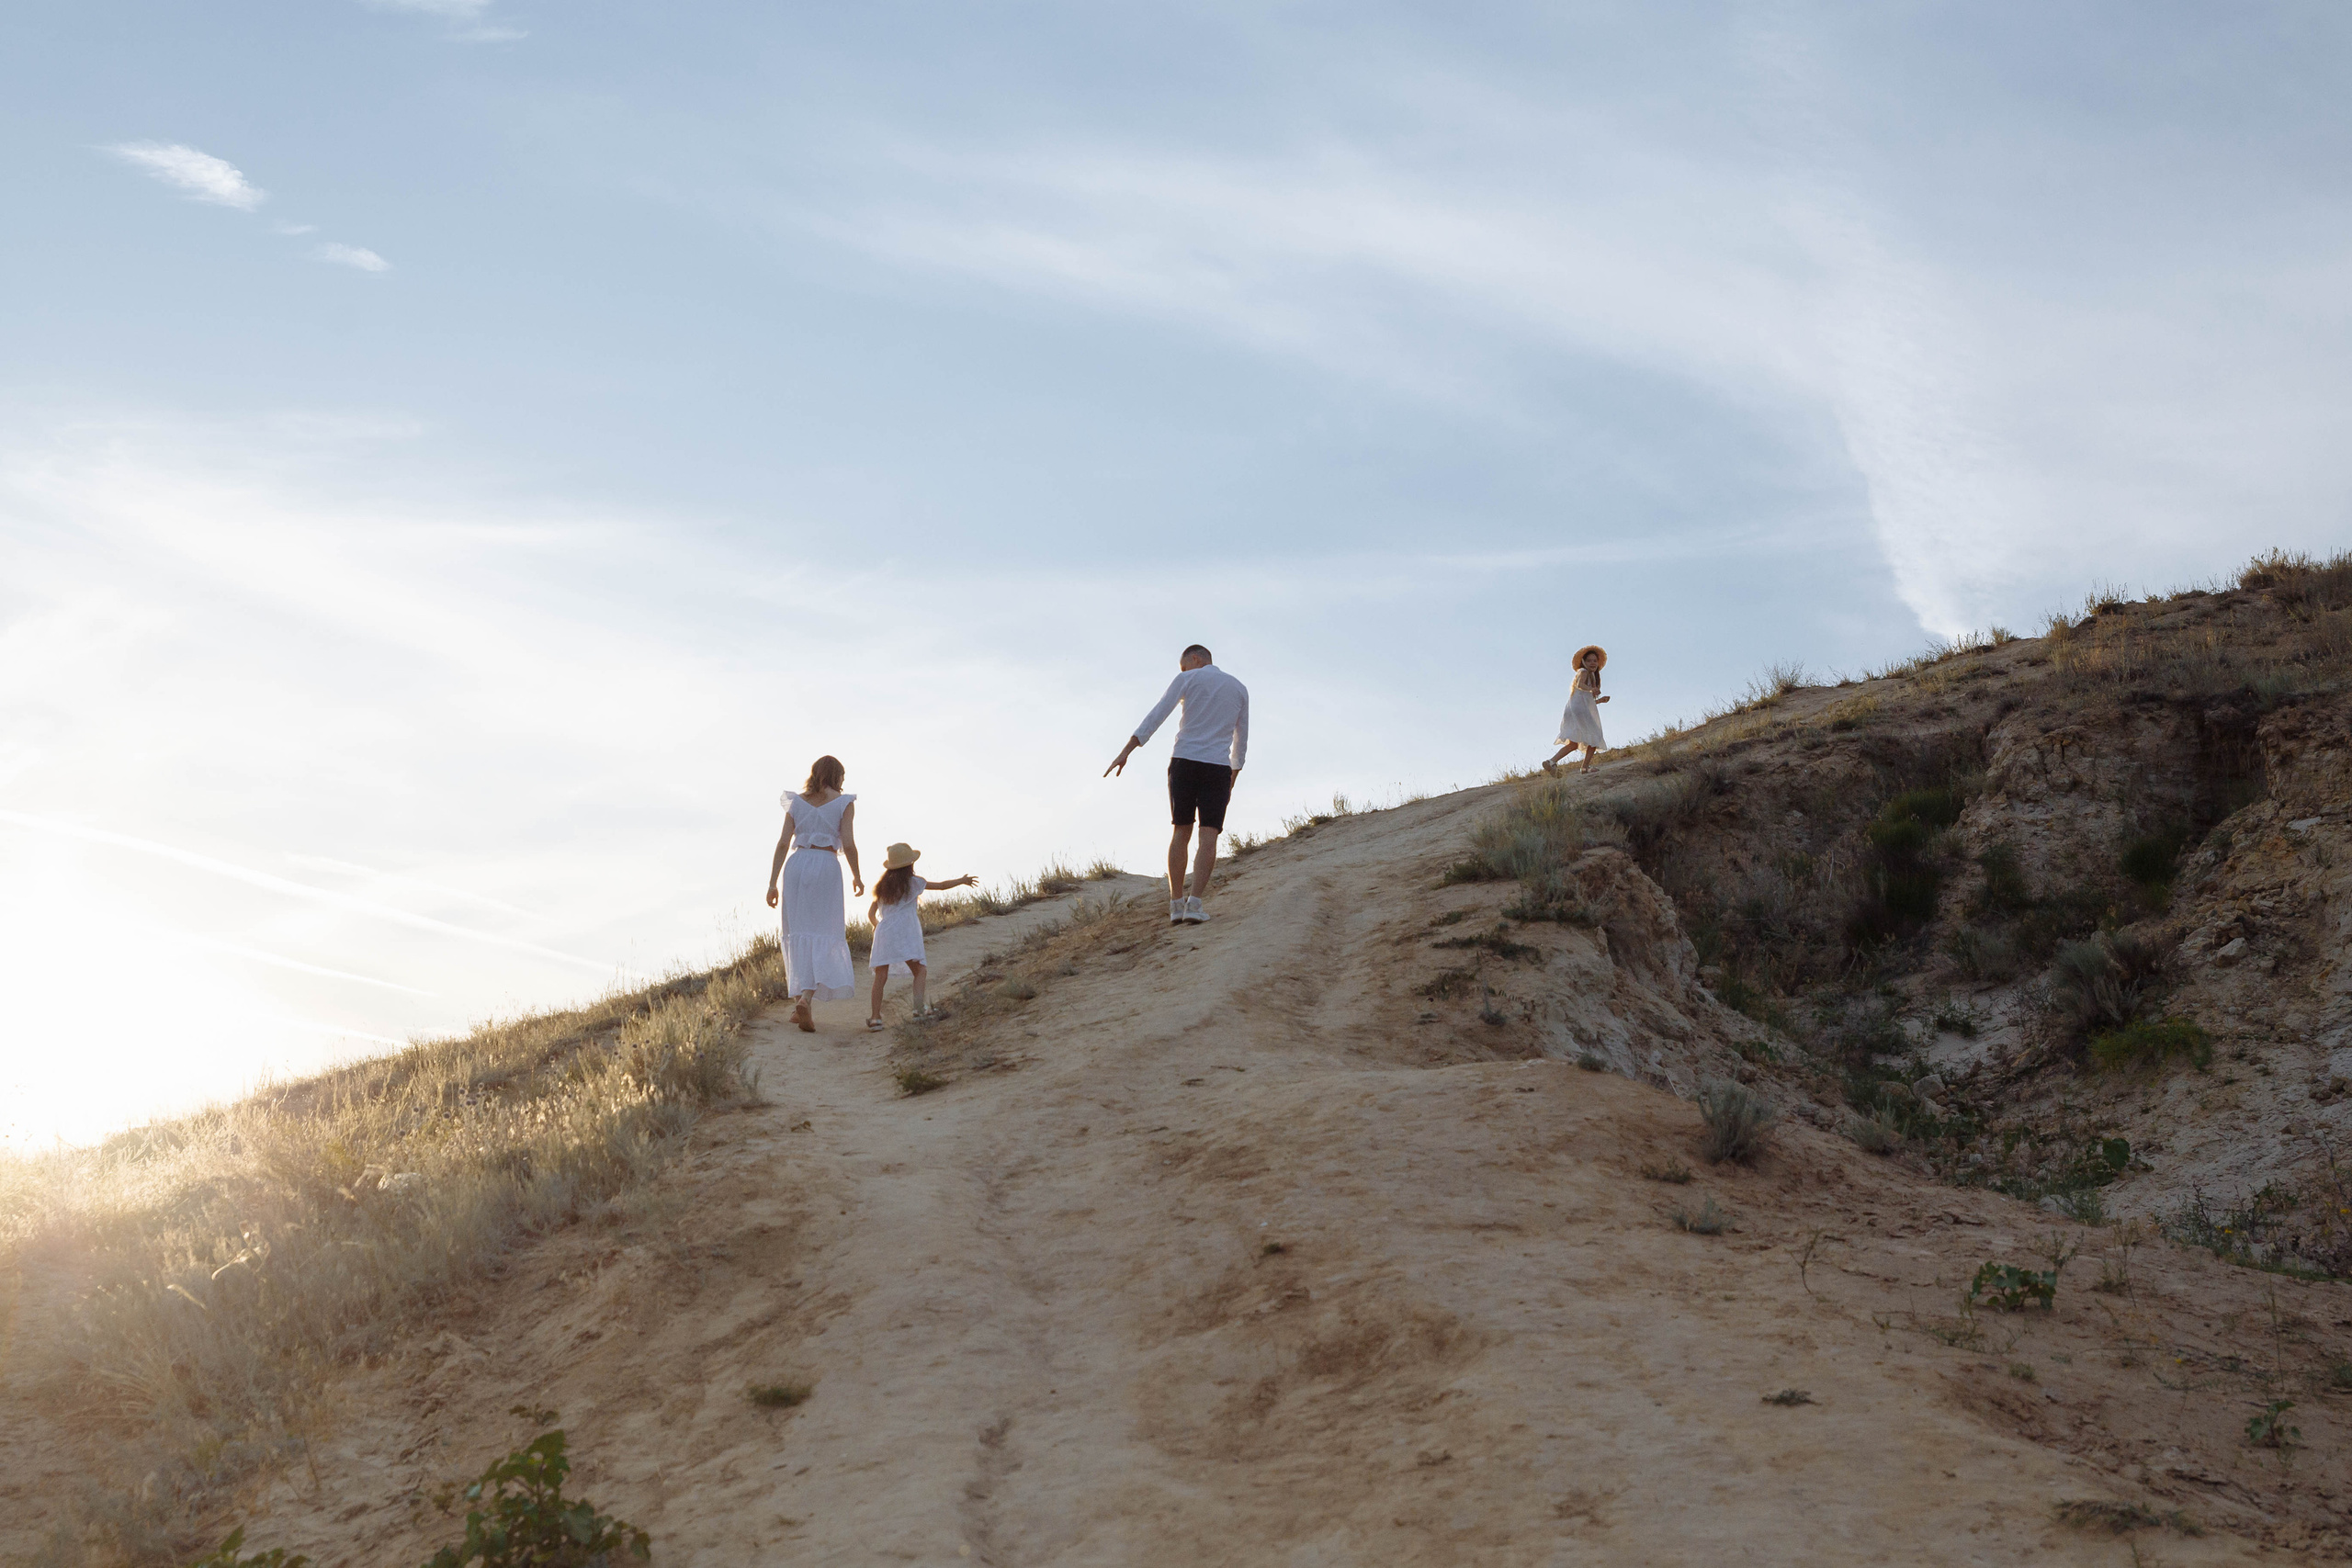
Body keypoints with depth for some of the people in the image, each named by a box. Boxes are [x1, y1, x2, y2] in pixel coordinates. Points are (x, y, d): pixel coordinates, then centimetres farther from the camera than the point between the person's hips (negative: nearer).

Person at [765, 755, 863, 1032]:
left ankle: (798, 1003, 10)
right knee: (823, 938, -3)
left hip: (796, 865, 3)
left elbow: (783, 843, 6)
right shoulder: (843, 803, 5)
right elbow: (848, 844, -4)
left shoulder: (796, 802, 13)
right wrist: (856, 876, 12)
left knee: (798, 935, 11)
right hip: (826, 867, -3)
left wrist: (772, 883, 7)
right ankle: (806, 1000, -23)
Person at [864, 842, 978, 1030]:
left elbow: (871, 914, 18)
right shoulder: (912, 883, 3)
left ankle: (875, 1017, -7)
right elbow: (941, 885, 12)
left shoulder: (882, 886, 15)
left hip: (883, 932, 4)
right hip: (905, 934, -4)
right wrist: (961, 881, 27)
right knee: (919, 971, 5)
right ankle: (918, 1007, -13)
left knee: (881, 976, 0)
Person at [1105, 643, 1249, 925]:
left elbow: (1156, 715, -6)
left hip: (1183, 763, 0)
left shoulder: (1187, 679, 4)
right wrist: (1230, 784, 25)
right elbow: (1241, 742, 17)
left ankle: (1176, 904, 6)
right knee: (1209, 836, -4)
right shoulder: (1240, 690, 14)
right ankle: (1194, 904, -19)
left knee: (1181, 832, 9)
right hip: (1217, 768, 0)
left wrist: (1125, 752, -9)